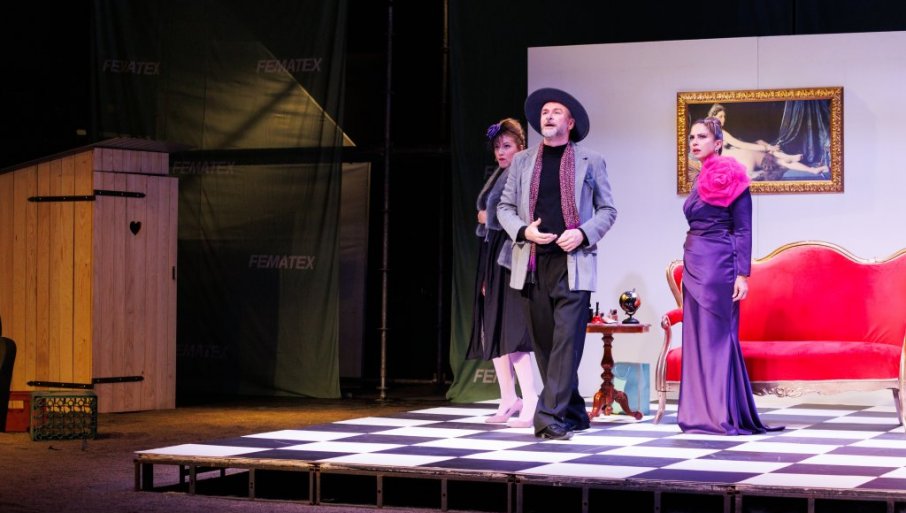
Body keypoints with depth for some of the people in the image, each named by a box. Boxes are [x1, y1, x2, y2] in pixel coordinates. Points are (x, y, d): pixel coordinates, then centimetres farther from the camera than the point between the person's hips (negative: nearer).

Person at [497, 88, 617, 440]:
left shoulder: (591, 161, 8)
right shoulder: (522, 161, 14)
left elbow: (607, 210, 8)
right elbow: (505, 207, 14)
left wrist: (583, 233, -9)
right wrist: (523, 231, -5)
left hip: (573, 263, -3)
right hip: (533, 264, 3)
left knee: (567, 339, -12)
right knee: (544, 342, 6)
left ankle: (550, 416, -15)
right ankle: (573, 413, 18)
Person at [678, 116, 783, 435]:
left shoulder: (728, 175, -7)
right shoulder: (701, 179, 16)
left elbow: (744, 229, -10)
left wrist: (742, 274, -17)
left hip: (717, 263, -8)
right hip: (696, 264, 8)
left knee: (715, 337, -7)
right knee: (699, 337, 6)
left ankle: (721, 416, -4)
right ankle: (705, 414, 9)